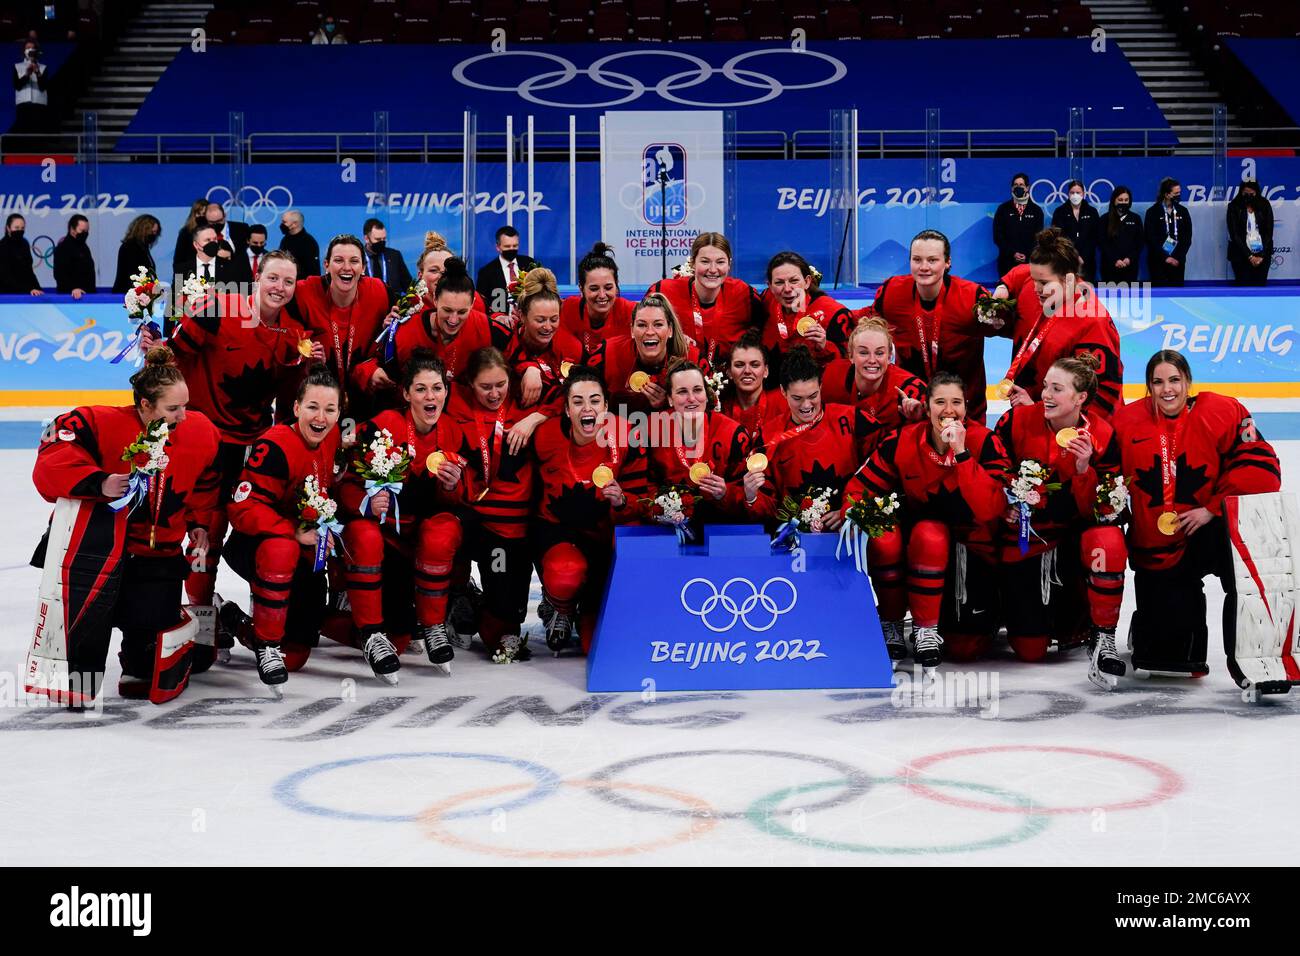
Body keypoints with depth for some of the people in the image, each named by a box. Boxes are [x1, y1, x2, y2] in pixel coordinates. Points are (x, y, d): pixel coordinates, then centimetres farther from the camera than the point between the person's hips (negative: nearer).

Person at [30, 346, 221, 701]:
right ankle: (80, 671, -14)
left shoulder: (200, 433, -3)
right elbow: (49, 467, -28)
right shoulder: (99, 424, -19)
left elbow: (205, 482, 15)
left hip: (157, 555, 3)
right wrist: (98, 484, -40)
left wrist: (199, 523, 4)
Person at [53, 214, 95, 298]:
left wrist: (92, 291, 18)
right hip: (69, 295, -9)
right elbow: (60, 273, -22)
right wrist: (73, 288, -35)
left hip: (87, 294, 9)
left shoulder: (84, 247, 19)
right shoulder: (63, 248, -11)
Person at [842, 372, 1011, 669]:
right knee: (883, 539, -32)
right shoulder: (903, 441, -9)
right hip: (919, 540, 3)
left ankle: (926, 628, 4)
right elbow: (860, 486, -5)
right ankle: (891, 625, -9)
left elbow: (989, 509, -29)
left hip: (970, 544, -2)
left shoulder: (985, 443, -16)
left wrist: (961, 452, -33)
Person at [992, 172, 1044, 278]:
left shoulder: (1036, 210, 9)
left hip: (1029, 261, 0)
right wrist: (1012, 253, -8)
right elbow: (998, 236, 3)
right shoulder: (1003, 209, 7)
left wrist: (1027, 256, -9)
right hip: (1007, 261, 0)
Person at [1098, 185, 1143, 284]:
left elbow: (1140, 242, 8)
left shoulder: (1136, 218, 11)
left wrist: (1130, 258, -7)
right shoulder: (1105, 219, 4)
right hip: (1110, 266, -2)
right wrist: (1115, 260, -11)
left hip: (1131, 266, 2)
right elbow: (1101, 243, -1)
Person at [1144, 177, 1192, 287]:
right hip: (1158, 262, -3)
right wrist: (1165, 257, -11)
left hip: (1178, 262, 3)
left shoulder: (1183, 211, 8)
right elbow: (1150, 239, -6)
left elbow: (1187, 237, 6)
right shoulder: (1153, 212, -2)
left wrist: (1179, 257, -6)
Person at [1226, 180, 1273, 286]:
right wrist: (1249, 256, -12)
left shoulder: (1265, 205, 2)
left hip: (1262, 254, 2)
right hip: (1241, 255, -2)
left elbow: (1269, 232, 2)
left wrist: (1262, 255, -7)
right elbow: (1234, 235, -8)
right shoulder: (1234, 207, -4)